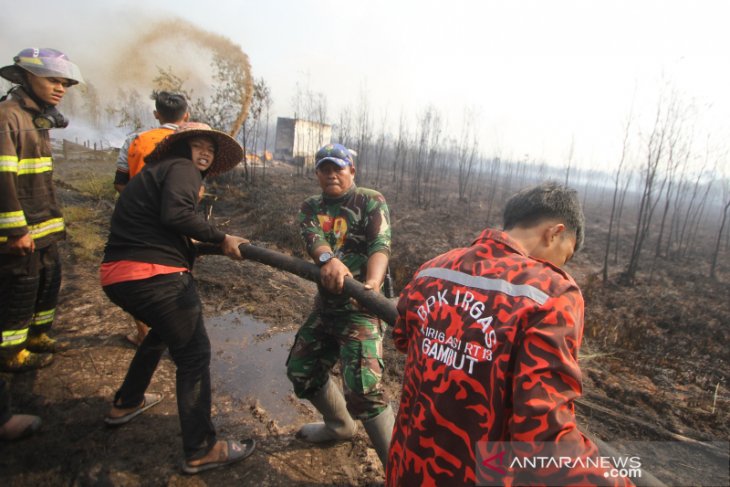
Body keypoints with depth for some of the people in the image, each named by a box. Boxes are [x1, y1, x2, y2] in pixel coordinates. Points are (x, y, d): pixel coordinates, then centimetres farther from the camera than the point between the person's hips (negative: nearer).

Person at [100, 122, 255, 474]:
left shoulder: (156, 170, 26)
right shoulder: (182, 168, -2)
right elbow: (176, 213, -20)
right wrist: (221, 239, -15)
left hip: (117, 274, 10)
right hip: (153, 275, -10)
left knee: (163, 331, 32)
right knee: (194, 352, -2)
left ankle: (126, 404, 46)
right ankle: (201, 450, 5)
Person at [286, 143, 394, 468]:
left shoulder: (371, 202, -4)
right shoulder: (311, 207, 9)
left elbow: (380, 245, -20)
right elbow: (312, 236, -14)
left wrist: (372, 282, -42)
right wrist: (328, 259, -38)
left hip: (362, 306, -7)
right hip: (326, 304, 7)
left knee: (362, 388, -18)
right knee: (301, 369, 18)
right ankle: (339, 426, 42)